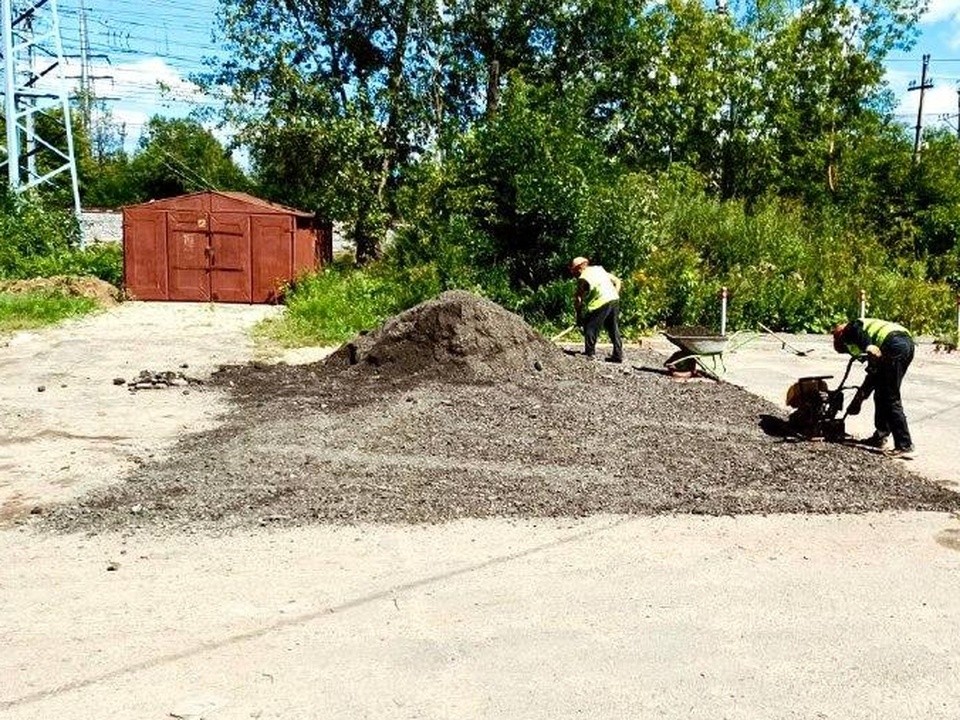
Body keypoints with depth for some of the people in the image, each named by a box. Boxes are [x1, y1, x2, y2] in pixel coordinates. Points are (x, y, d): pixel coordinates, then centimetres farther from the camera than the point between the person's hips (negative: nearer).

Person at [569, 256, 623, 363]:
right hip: (614, 300, 7)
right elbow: (617, 281, 20)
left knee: (590, 327, 5)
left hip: (601, 303, -7)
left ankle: (589, 354, 5)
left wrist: (579, 316, 7)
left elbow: (578, 298, -1)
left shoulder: (583, 278, -1)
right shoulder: (599, 269, 20)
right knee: (614, 329, 15)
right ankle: (618, 355, 18)